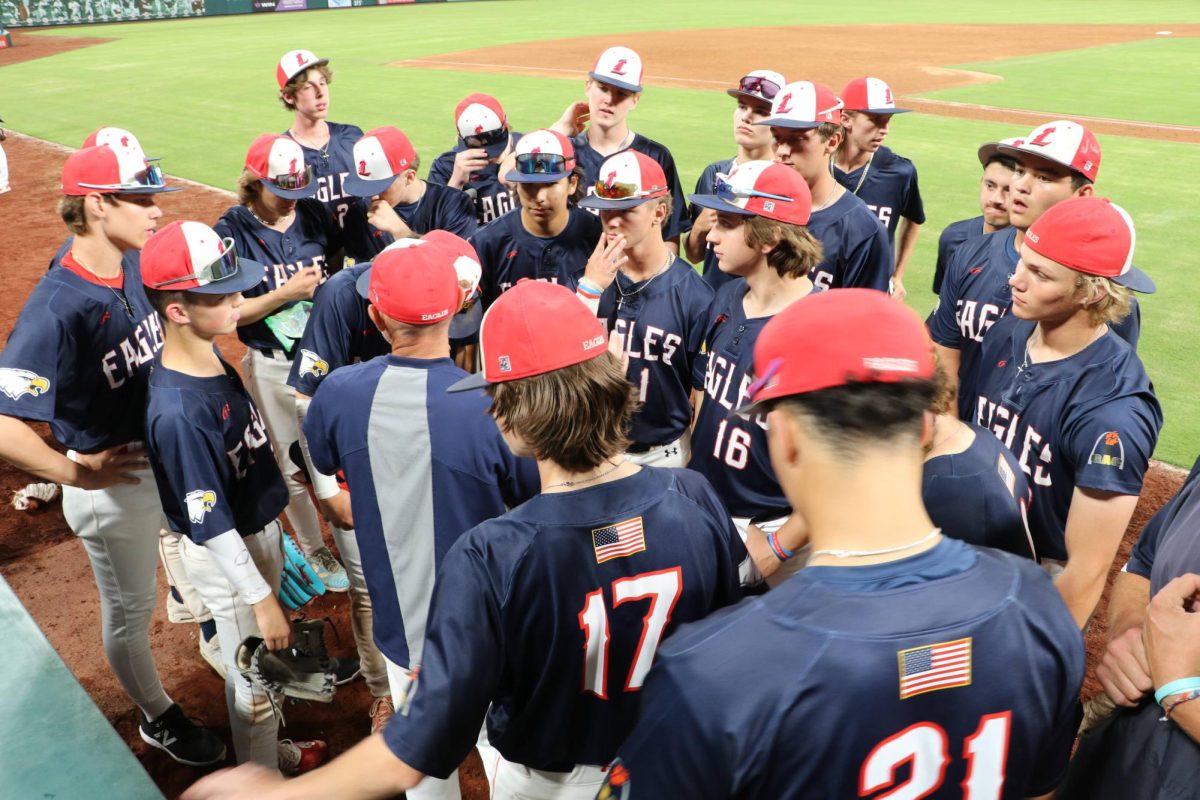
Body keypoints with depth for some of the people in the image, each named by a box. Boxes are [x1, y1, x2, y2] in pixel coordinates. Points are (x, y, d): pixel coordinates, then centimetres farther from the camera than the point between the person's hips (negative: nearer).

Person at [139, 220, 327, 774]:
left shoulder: (211, 357, -7)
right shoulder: (177, 412, -33)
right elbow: (211, 527, -26)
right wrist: (261, 597, -19)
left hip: (261, 528, 8)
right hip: (226, 557, -8)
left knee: (264, 661, 28)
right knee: (252, 677, 15)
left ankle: (273, 744, 53)